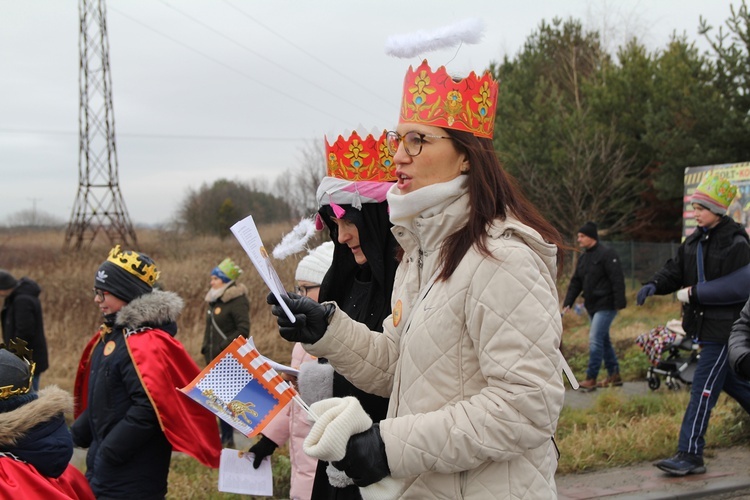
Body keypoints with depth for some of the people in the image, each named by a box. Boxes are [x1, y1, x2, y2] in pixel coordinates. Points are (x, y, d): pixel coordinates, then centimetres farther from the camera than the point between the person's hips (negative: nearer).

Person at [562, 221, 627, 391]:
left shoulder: (607, 254, -13)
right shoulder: (583, 258, 13)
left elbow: (617, 280, -18)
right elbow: (575, 282, 14)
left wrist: (619, 303, -22)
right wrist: (568, 303, 5)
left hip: (606, 306, -9)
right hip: (592, 306, 9)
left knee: (595, 340, -12)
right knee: (604, 340, 14)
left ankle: (591, 379, -9)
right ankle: (614, 375, 23)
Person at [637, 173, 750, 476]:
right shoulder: (696, 240, 9)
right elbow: (676, 269, 7)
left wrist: (694, 294, -19)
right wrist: (655, 285, -13)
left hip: (724, 327, -8)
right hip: (704, 323, 8)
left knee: (703, 389, -8)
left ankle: (690, 455, -5)